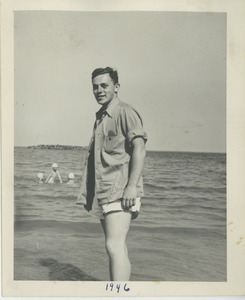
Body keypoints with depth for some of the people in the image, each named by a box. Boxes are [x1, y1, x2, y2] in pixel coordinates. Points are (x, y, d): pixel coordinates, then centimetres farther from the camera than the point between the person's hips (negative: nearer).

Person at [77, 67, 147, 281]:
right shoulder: (100, 118, 20)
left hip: (120, 191, -9)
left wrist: (132, 186, -25)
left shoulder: (125, 112, -6)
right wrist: (87, 194, 19)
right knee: (117, 247, 14)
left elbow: (139, 149, -17)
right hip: (103, 192, 9)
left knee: (115, 246, -17)